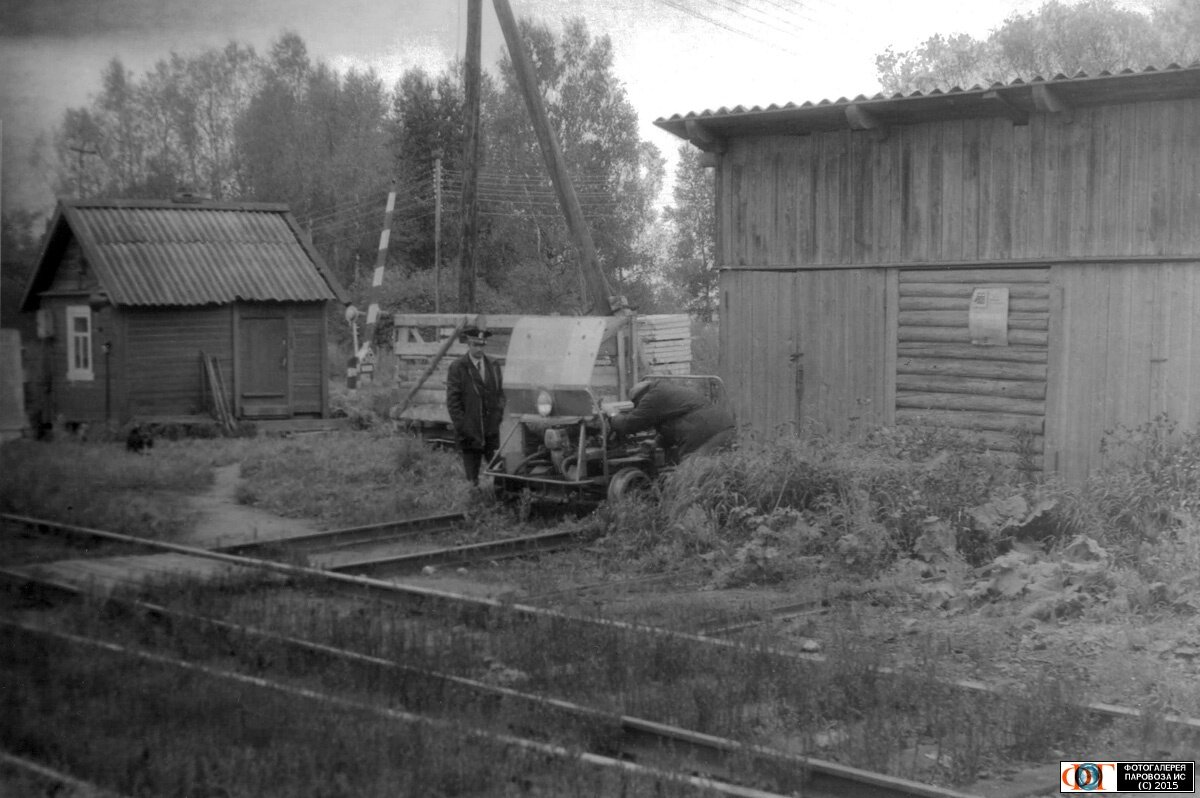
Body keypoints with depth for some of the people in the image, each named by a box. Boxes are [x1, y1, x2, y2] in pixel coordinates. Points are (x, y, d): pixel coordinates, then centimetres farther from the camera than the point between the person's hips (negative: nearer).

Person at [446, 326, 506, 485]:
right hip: (469, 433, -4)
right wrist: (462, 426, -11)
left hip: (492, 430, 4)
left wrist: (498, 416, 2)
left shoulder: (493, 366, 11)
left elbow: (500, 394, 15)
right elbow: (452, 400, -5)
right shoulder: (457, 368, -3)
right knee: (472, 477, 0)